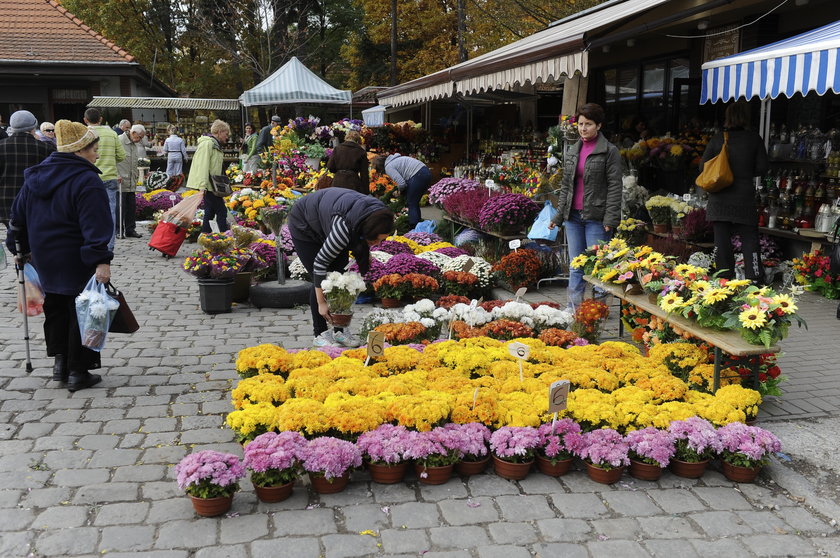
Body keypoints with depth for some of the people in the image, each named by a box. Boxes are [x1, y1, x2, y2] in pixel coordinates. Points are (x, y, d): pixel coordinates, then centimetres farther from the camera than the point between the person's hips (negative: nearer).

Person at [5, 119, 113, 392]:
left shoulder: (35, 176, 8)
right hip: (77, 262, -7)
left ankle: (60, 359, 24)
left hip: (45, 259, 7)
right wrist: (101, 260, -28)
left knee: (56, 308, 22)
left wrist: (20, 247, 23)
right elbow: (95, 226, -25)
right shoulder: (86, 180, -18)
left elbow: (19, 216, 15)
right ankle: (78, 372, 8)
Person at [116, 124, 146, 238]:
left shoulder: (135, 144, 16)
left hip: (131, 182, 8)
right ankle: (119, 231, 2)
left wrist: (137, 175, 17)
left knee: (132, 207, 9)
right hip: (120, 182, -8)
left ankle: (130, 230, 16)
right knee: (120, 207, -4)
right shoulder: (119, 141, -11)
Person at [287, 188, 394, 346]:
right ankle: (320, 334, 0)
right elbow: (321, 261, -35)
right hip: (304, 225, -6)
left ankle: (339, 331, 5)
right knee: (322, 280, -12)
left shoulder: (377, 214, -22)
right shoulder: (345, 226, -42)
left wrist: (365, 250, -9)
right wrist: (321, 303, -31)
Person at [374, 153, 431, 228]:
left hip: (418, 175, -9)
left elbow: (401, 183, -14)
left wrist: (400, 190, 9)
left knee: (411, 204, -1)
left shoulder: (388, 167, -5)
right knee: (415, 203, 17)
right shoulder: (394, 159, 24)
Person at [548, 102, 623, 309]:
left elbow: (614, 186, -7)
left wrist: (610, 219, -15)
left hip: (596, 217, -6)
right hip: (573, 215, 6)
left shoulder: (609, 151, -3)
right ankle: (574, 307, 15)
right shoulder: (572, 152, 14)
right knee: (575, 266, 9)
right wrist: (558, 216, 13)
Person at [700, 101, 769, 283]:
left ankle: (725, 279, 7)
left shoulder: (717, 138, 0)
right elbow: (762, 168, 1)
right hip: (744, 198, -1)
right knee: (749, 240, 5)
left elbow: (703, 166, 1)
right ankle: (755, 278, 2)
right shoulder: (754, 139, -1)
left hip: (719, 198, 1)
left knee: (722, 240, 5)